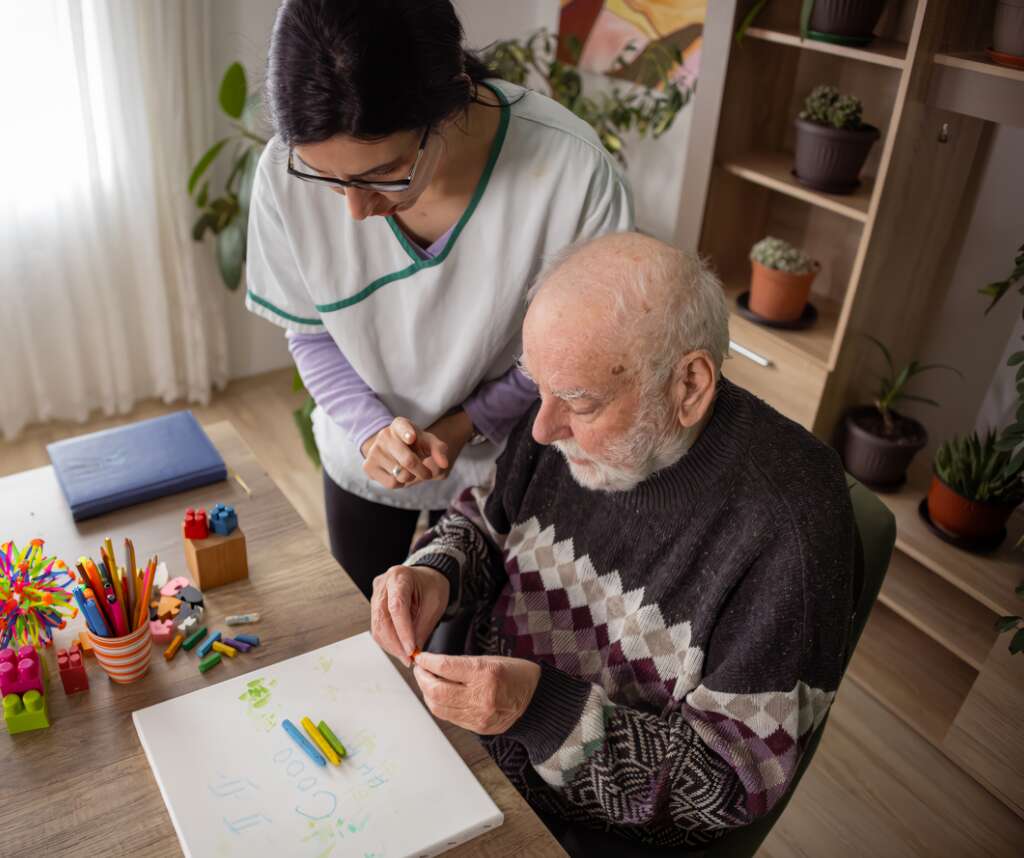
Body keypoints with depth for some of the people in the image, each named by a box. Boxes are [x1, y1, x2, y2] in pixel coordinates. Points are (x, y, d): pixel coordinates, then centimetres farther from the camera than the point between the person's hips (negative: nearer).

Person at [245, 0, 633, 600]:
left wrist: (464, 426, -25)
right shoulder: (287, 172, -26)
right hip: (361, 456, 2)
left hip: (499, 460, -1)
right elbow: (311, 332, -9)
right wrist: (370, 428, -25)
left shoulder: (572, 171, -34)